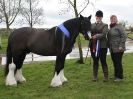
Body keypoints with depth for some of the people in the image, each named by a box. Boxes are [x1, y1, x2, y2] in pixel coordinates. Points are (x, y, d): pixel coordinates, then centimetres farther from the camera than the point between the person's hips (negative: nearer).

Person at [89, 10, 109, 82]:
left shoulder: (105, 25, 1)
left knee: (103, 61, 2)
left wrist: (96, 36, -29)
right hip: (93, 46, 4)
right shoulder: (92, 25, 14)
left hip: (102, 46, -3)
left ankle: (106, 76, 12)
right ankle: (95, 76, 18)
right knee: (95, 62, 10)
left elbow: (104, 34, -14)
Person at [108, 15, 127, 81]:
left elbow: (124, 36, -16)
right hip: (112, 49, 8)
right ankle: (116, 75, 24)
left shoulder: (119, 27, -9)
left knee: (118, 62, -4)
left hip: (118, 49, -7)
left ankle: (120, 77, 7)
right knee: (115, 62, 13)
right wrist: (109, 46, 13)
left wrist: (121, 46, -20)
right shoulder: (110, 28, 15)